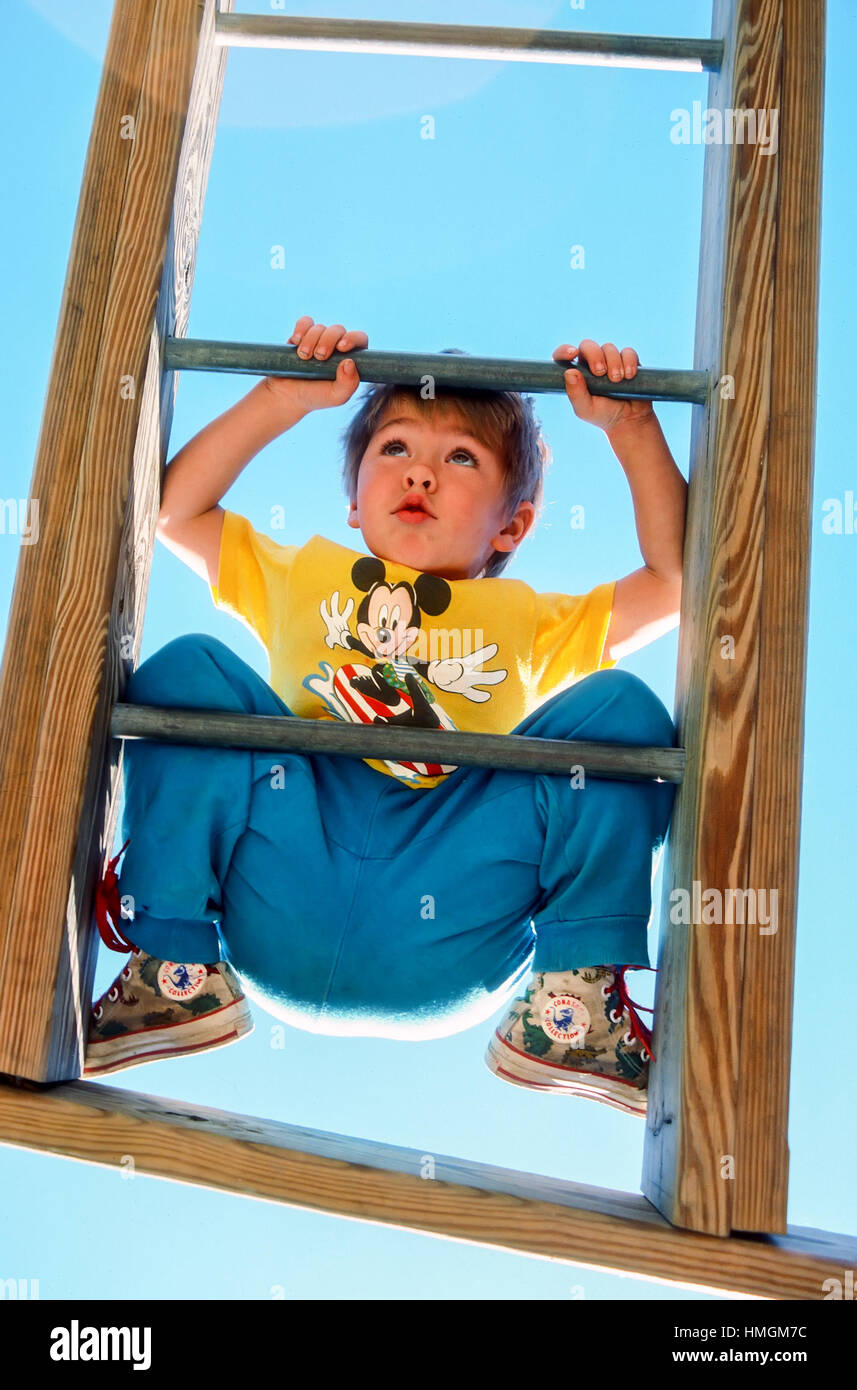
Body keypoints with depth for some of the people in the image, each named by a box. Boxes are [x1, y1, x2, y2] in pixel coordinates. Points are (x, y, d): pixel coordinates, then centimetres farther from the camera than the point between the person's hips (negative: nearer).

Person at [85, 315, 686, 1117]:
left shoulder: (533, 625, 23)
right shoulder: (303, 580, 27)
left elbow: (680, 578, 15)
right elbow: (172, 508, 24)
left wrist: (632, 430, 9)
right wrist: (281, 401, 19)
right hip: (281, 922, 1)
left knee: (621, 709, -13)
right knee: (190, 668, -12)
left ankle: (566, 1001, -12)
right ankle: (181, 969, -9)